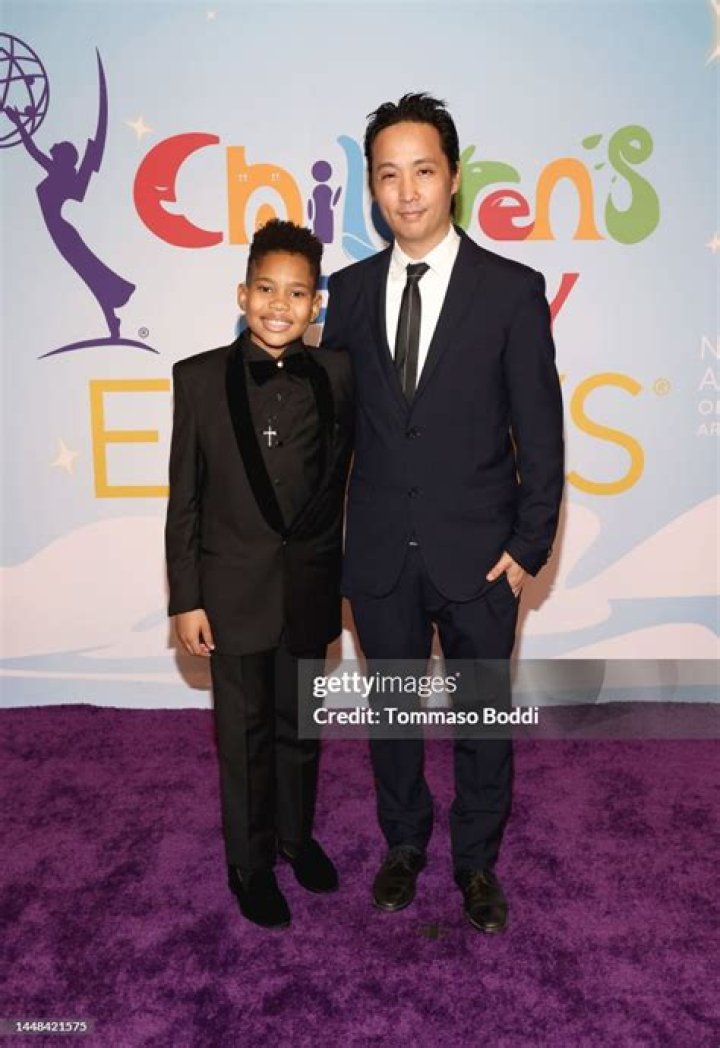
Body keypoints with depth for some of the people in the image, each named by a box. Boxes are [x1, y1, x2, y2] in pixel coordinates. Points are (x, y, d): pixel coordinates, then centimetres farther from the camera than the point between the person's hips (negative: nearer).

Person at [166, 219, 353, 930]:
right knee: (244, 736, 13)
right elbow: (185, 499, -5)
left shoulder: (336, 376, -5)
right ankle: (250, 863, 35)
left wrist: (337, 570, -2)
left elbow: (341, 478, 1)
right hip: (234, 590, -1)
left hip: (310, 587, 2)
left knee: (299, 725, 19)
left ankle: (296, 835, 43)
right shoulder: (200, 378, -7)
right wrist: (186, 600, -6)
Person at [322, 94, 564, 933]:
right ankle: (404, 843, 42)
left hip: (477, 553, -2)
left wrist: (530, 545, -8)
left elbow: (539, 429, -4)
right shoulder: (350, 290, 3)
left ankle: (477, 860, 37)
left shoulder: (512, 289, -5)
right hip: (379, 552, 3)